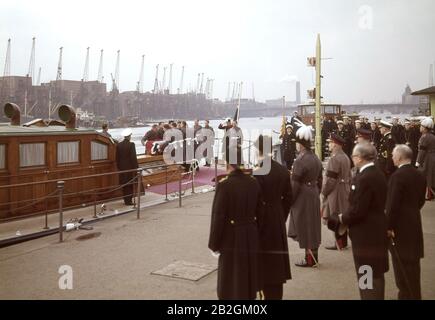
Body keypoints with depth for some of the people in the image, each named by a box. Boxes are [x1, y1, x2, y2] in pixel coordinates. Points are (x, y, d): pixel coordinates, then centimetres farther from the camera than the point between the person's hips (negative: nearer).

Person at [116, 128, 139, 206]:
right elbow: (133, 157, -15)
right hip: (130, 167, -5)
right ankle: (129, 200, 5)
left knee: (124, 185, 12)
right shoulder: (131, 144, -13)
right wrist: (136, 167, -8)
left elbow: (117, 157, 8)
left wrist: (118, 167, 16)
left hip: (122, 167, 5)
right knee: (130, 185, 3)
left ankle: (126, 200, 18)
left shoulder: (118, 145, 3)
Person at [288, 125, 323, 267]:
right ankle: (314, 256, 25)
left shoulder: (300, 161, -19)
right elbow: (319, 180, 13)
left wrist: (289, 200, -9)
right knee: (313, 225, 15)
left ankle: (309, 259, 9)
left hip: (302, 197, -8)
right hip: (314, 196, 8)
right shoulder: (316, 159, 6)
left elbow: (295, 184, -18)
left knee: (304, 228, 2)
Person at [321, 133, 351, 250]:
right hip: (345, 191, 9)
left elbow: (330, 179, -20)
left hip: (335, 192, -9)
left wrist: (323, 192, -10)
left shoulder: (334, 159, -20)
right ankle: (343, 241, 24)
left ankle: (339, 243, 5)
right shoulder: (346, 157, 9)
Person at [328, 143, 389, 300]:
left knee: (367, 276, 4)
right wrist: (345, 216, 8)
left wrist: (342, 218, -6)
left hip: (366, 235, -9)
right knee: (376, 273, 21)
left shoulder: (363, 178, -24)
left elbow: (356, 211, -25)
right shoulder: (378, 174, 6)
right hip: (377, 231, 9)